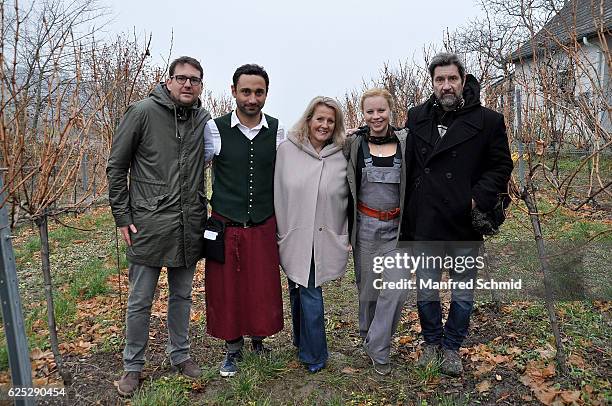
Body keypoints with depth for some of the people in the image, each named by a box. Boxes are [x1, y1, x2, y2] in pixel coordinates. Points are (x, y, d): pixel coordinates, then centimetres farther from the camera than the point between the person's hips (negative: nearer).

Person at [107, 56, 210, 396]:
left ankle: (180, 355, 35)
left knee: (182, 296, 17)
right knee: (141, 301, 9)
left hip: (189, 226, 4)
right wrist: (123, 216, -5)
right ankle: (133, 366, 28)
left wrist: (203, 211, 10)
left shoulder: (205, 120, 3)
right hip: (149, 224, -3)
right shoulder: (143, 112, -7)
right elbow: (117, 166, -3)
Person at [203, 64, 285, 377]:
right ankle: (233, 348, 30)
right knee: (226, 289, 8)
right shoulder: (214, 129, -6)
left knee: (264, 289, 7)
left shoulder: (277, 131, 1)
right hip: (225, 225, -1)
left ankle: (259, 337, 34)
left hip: (264, 225, 1)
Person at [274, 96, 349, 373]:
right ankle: (305, 345, 33)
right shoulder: (287, 150, -1)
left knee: (310, 295, 2)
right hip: (293, 238, 1)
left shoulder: (341, 156, -1)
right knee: (299, 293, 11)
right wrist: (279, 233, 5)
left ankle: (313, 355, 22)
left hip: (324, 240, 0)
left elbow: (347, 201, 8)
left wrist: (344, 238, 7)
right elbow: (277, 194, 4)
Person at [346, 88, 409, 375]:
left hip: (396, 227, 0)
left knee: (397, 287, -7)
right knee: (367, 285, 11)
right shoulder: (354, 144, -2)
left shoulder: (405, 143, 0)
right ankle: (367, 335, 35)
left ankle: (377, 348, 10)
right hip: (365, 225, 0)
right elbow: (345, 185, 4)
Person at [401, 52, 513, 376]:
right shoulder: (416, 117, 4)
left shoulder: (488, 121, -4)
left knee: (462, 294, 14)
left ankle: (451, 347, 35)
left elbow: (501, 166, 0)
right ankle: (431, 342, 37)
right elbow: (406, 164, 11)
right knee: (426, 292, 14)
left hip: (464, 226, -1)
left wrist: (479, 199, -14)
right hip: (424, 225, 2)